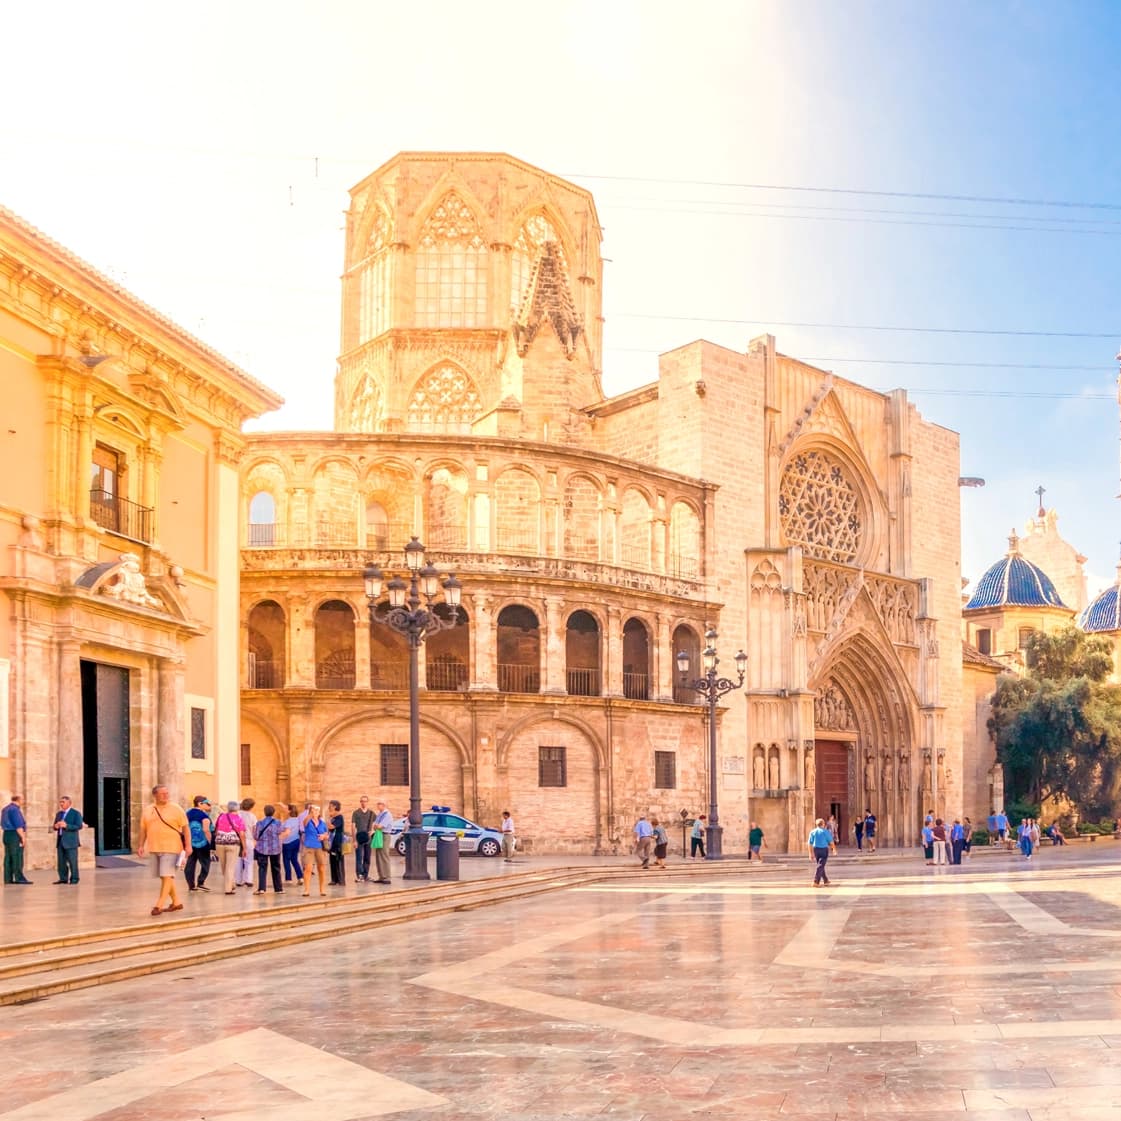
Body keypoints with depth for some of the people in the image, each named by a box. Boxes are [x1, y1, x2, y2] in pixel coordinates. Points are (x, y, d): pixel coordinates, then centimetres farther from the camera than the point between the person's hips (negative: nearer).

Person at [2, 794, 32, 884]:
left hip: (6, 834, 9)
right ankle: (19, 878, -12)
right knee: (17, 857, -9)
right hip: (15, 835, -9)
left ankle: (8, 879, 7)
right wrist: (23, 837, -16)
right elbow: (18, 825, -18)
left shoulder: (5, 809, 16)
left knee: (8, 857, 7)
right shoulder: (15, 809, -13)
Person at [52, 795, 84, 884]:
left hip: (70, 842, -6)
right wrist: (56, 826, -4)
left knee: (72, 861, -6)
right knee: (61, 861, 5)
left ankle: (74, 879, -1)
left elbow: (79, 826, -11)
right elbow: (55, 827, 21)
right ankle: (63, 878, 11)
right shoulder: (59, 814, 18)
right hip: (60, 841, 6)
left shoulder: (75, 813, -2)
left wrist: (66, 826, -20)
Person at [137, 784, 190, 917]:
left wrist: (188, 845, -11)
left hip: (171, 848, -5)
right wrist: (141, 846, 6)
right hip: (155, 848, 5)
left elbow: (186, 828, -4)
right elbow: (143, 829, 14)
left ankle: (159, 905, -10)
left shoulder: (176, 809, -4)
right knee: (165, 876, 11)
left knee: (166, 876, -10)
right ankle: (176, 902, 23)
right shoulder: (148, 811, 8)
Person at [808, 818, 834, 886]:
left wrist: (811, 853, 8)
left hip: (816, 850, 4)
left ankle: (825, 880, 27)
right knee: (820, 866, -5)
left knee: (821, 865, 18)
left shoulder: (812, 832, 2)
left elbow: (810, 843, 2)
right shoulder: (825, 831, -7)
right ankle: (816, 882, -14)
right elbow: (831, 841, -3)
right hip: (824, 850, -4)